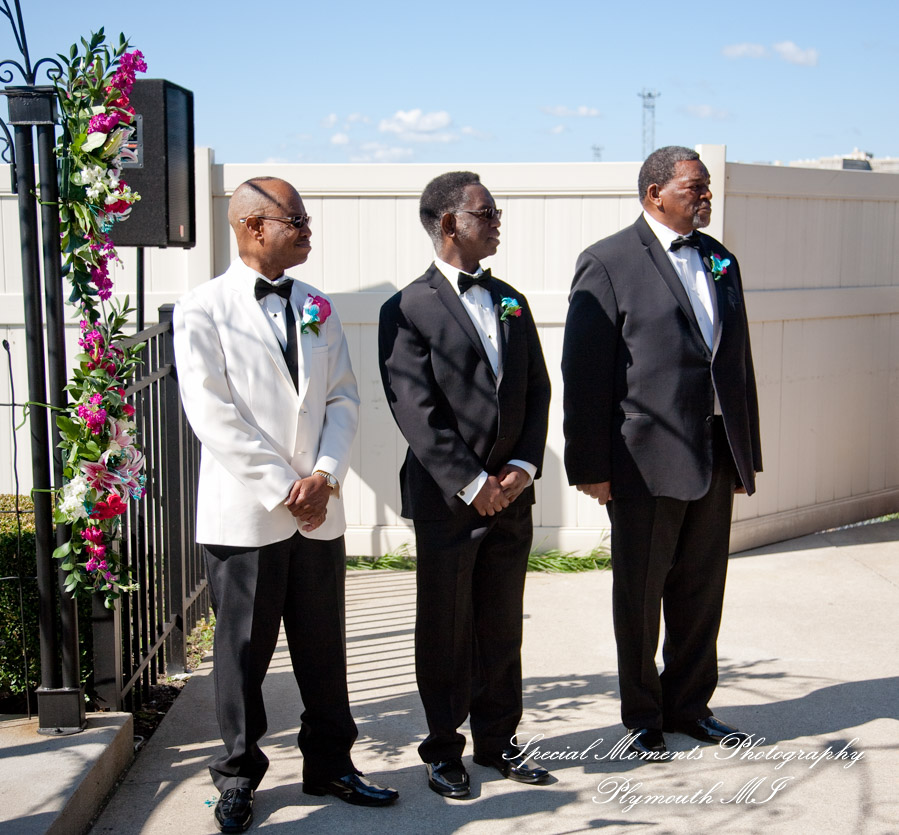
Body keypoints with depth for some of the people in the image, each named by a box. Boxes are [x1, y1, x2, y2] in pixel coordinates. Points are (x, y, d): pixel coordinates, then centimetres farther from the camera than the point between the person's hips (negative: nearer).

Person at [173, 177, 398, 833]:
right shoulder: (203, 311, -5)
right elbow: (214, 416, -12)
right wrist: (283, 489, -14)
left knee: (324, 645, 12)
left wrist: (324, 475, -8)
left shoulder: (316, 308, 12)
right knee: (244, 649, 6)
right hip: (245, 512, -5)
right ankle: (238, 777, 22)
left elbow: (343, 398, 7)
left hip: (318, 509, 5)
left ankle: (330, 764, 27)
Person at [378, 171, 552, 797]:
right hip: (447, 501, -5)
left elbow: (537, 392, 11)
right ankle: (444, 750, 21)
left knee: (502, 628, 14)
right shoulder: (408, 310, -8)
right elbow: (417, 413, -14)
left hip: (512, 496, 6)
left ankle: (498, 740, 28)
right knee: (445, 633, 7)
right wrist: (473, 484, -15)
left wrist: (522, 468, -3)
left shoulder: (512, 303, 13)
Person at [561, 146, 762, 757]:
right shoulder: (609, 263, -7)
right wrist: (591, 466, -12)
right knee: (640, 593, 7)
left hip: (716, 455, 6)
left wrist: (747, 453, 12)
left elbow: (740, 362, 15)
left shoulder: (721, 261, 13)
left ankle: (689, 704, 30)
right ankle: (643, 717, 23)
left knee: (702, 589, 14)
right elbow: (584, 373, -10)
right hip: (648, 456, -6)